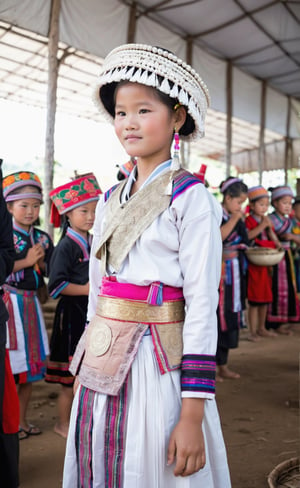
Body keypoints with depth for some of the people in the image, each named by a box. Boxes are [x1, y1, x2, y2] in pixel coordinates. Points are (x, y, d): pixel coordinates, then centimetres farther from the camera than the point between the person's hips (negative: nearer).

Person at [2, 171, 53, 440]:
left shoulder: (43, 237, 8)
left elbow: (51, 272, 10)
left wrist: (41, 261, -8)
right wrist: (27, 261, -17)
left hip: (32, 302, 6)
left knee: (32, 362, 12)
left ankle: (22, 418, 27)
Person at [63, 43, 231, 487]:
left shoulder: (190, 198, -9)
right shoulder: (109, 201, 9)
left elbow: (202, 304, -14)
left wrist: (193, 414, -16)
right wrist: (90, 361, 15)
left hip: (158, 366, -6)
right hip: (100, 363, 6)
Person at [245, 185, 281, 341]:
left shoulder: (267, 221, 14)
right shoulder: (249, 220, -8)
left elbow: (274, 240, 16)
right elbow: (246, 236, -24)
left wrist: (269, 228, -3)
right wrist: (261, 226, -23)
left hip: (267, 263, 7)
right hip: (254, 262, -7)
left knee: (266, 297, 13)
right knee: (254, 299, -3)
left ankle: (261, 328, 26)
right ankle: (252, 331, 6)